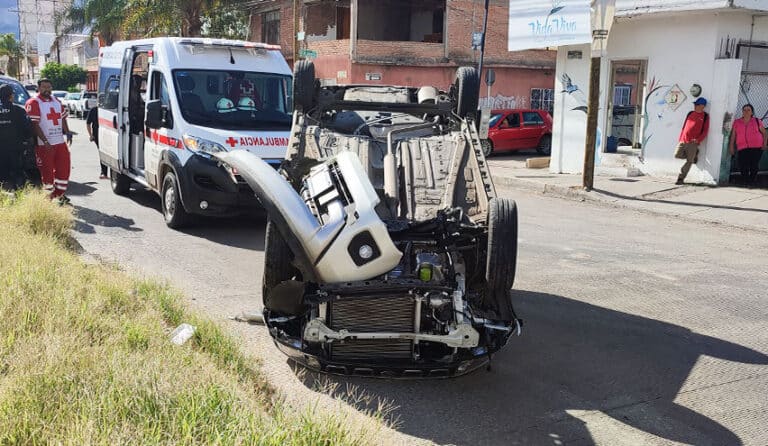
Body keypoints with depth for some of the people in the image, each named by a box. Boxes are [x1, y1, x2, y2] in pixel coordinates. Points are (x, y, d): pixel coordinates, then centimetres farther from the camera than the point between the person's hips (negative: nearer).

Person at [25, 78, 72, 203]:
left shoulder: (56, 101, 15)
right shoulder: (33, 103, -7)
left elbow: (62, 118, 21)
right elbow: (35, 125, -13)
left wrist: (67, 132, 6)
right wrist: (45, 141, -20)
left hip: (60, 141, 6)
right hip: (44, 144, -6)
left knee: (64, 167, 7)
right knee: (47, 171, -2)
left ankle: (60, 194, 20)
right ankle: (49, 197, 8)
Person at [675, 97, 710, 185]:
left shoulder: (705, 116, 1)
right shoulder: (690, 113, 14)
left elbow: (705, 131, -3)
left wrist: (698, 140, -17)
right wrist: (680, 138, 11)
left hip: (693, 142, -5)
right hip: (683, 141, 5)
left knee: (689, 161, -5)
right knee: (677, 155, -5)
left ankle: (681, 178, 2)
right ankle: (693, 155, 19)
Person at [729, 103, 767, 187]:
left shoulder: (757, 121, 9)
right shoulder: (737, 122, 12)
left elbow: (764, 133, 14)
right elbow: (733, 135, 11)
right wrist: (731, 146, 5)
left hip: (756, 148, 0)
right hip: (743, 149, 0)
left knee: (754, 167, -5)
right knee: (743, 167, -9)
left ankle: (751, 183, 5)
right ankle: (745, 183, 3)